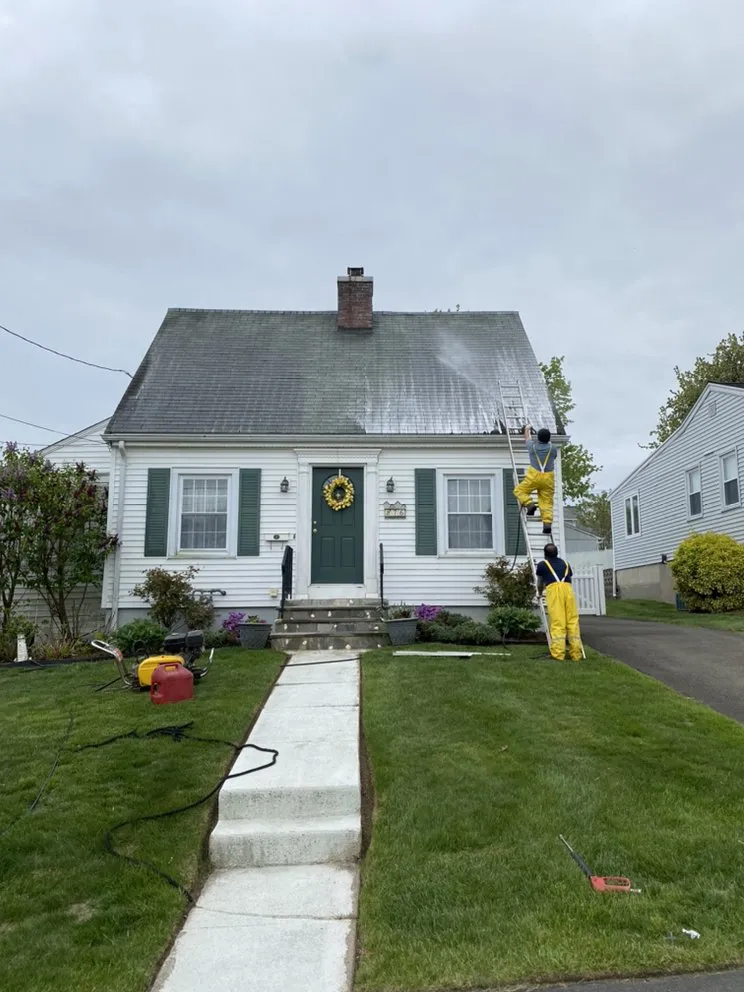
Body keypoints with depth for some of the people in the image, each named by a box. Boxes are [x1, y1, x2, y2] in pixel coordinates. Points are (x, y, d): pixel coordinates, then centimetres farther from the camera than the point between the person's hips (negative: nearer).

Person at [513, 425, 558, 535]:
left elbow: (527, 438, 26)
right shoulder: (553, 449, 4)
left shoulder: (533, 446, 3)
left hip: (534, 476, -2)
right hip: (548, 478, 2)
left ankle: (529, 504, -11)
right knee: (547, 502, 2)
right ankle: (547, 524, -11)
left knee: (519, 490, 13)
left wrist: (527, 429, 46)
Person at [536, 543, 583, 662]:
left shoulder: (542, 564, 24)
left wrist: (540, 593, 58)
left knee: (557, 622, -5)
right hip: (568, 589, 3)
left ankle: (558, 654, -7)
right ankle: (576, 654, 4)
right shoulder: (565, 563, 31)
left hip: (553, 589, -3)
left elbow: (540, 585, 37)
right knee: (572, 622, 4)